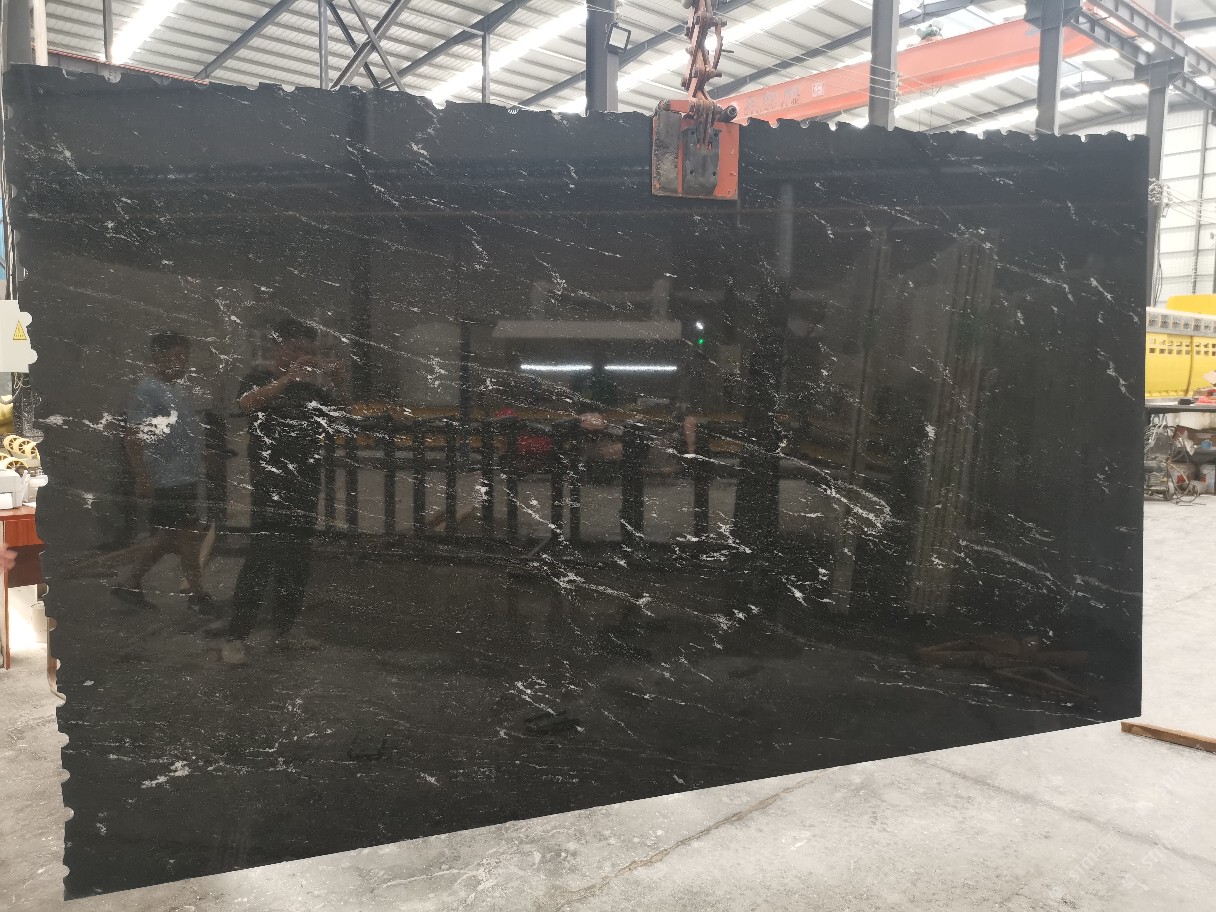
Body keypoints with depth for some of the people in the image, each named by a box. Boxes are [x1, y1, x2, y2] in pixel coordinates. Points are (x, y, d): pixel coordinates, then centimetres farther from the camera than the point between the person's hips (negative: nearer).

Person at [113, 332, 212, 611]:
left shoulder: (179, 389, 15)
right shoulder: (147, 391, -14)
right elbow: (133, 436, -19)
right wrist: (142, 478, -24)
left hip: (187, 477, 9)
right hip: (168, 480, -9)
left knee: (169, 536, 15)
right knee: (189, 535, -3)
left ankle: (132, 583, 26)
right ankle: (197, 593, 8)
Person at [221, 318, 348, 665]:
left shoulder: (310, 388, 12)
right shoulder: (260, 380, 0)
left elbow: (334, 419, 7)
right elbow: (247, 402, -21)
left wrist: (339, 386, -7)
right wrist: (288, 378, -30)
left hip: (306, 482, 6)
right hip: (271, 481, -6)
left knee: (299, 558, 8)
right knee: (263, 555, -13)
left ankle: (285, 627, 20)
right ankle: (235, 638, -9)